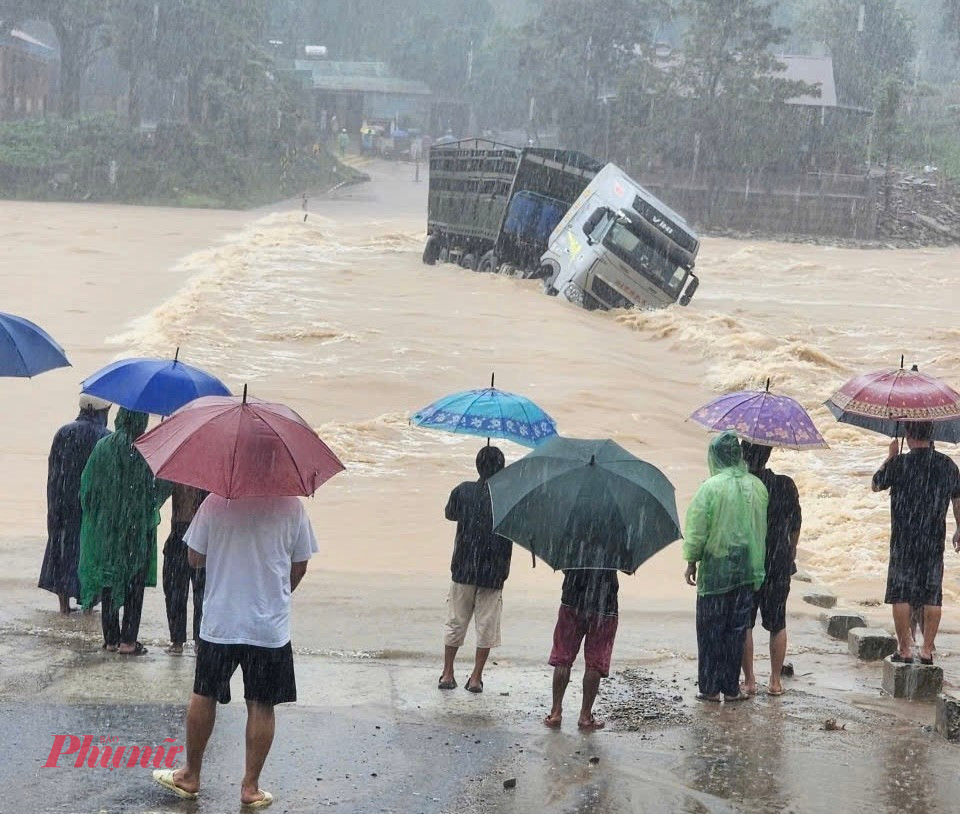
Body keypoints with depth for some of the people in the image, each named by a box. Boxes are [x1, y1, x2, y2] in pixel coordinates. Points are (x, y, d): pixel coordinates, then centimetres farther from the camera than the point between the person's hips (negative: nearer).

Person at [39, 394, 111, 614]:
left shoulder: (63, 433, 1)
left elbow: (53, 471, 4)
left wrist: (55, 504, 11)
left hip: (64, 503, 3)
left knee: (63, 546, 10)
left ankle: (64, 603, 10)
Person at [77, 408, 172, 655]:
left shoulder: (103, 447, -3)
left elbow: (87, 486, 1)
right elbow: (160, 487, -13)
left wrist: (95, 517, 14)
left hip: (105, 526, 3)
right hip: (138, 528, -3)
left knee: (108, 581, 13)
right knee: (134, 585, 4)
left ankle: (111, 638, 15)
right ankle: (128, 640, 1)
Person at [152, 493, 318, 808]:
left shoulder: (216, 503, -10)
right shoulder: (290, 506, -8)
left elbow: (194, 558, -1)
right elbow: (299, 567, 1)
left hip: (219, 624, 0)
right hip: (271, 626, 0)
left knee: (203, 696, 16)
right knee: (261, 705, 9)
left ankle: (191, 776, 28)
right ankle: (251, 786, 13)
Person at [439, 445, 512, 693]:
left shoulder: (464, 491, -3)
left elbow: (450, 514, 14)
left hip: (463, 569, 1)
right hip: (494, 572, -1)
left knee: (456, 622, 11)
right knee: (486, 625, 8)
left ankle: (447, 674, 13)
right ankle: (476, 678, 8)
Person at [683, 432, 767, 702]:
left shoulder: (711, 487, -14)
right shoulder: (757, 486, 0)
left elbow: (696, 528, -11)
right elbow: (763, 527, 8)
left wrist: (691, 561, 0)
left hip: (716, 569, -4)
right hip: (748, 569, 4)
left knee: (711, 629, 6)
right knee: (737, 629, 10)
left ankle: (710, 688, 8)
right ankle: (731, 688, 13)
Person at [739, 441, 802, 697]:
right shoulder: (786, 486, -5)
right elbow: (796, 525, 5)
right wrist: (791, 552, 20)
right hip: (779, 565, 2)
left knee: (744, 624, 8)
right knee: (777, 624, 13)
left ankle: (749, 681, 9)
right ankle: (775, 681, 14)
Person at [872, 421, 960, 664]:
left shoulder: (899, 464, -11)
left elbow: (876, 485, 5)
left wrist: (890, 456, 15)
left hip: (904, 542, -3)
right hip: (935, 542, 3)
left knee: (900, 596, 4)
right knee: (932, 597, 8)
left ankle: (904, 650, 4)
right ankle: (927, 650, 9)